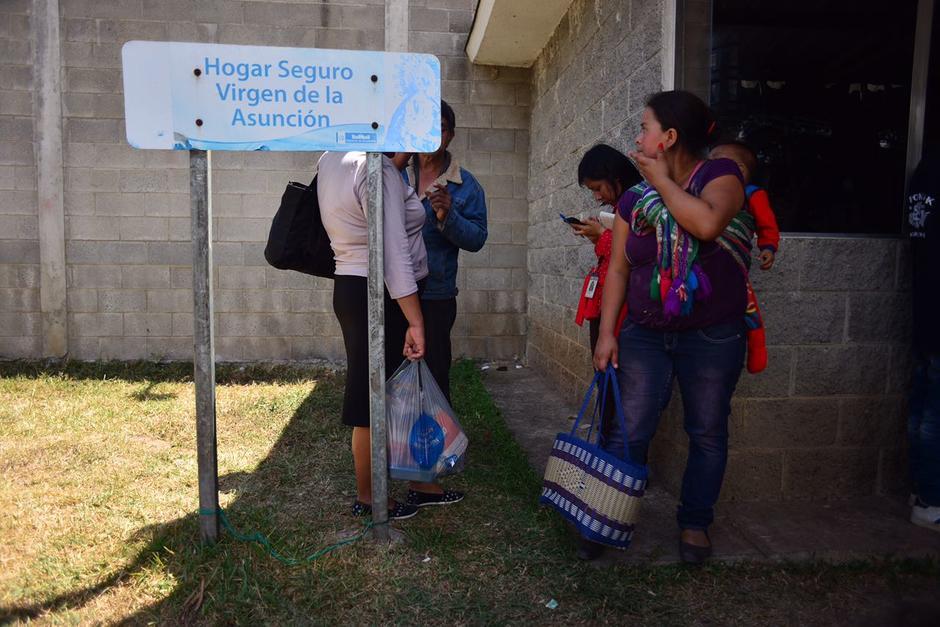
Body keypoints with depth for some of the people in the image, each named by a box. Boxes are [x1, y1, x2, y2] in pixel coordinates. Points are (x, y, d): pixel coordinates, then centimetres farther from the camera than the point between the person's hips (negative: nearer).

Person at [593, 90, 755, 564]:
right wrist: (606, 333, -2)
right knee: (628, 432, 0)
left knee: (707, 434, 9)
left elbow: (707, 223, -29)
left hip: (712, 337, -2)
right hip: (645, 335, 3)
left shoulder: (721, 175, -6)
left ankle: (695, 522, 26)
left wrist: (661, 178, -16)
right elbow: (618, 269, 5)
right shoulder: (634, 200, 4)